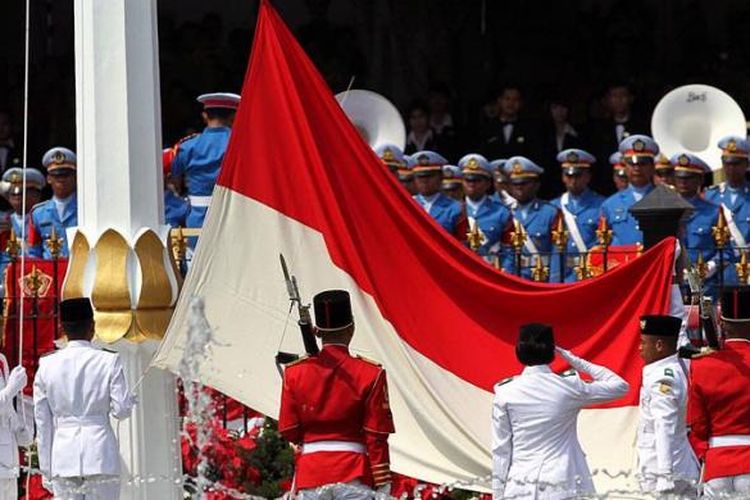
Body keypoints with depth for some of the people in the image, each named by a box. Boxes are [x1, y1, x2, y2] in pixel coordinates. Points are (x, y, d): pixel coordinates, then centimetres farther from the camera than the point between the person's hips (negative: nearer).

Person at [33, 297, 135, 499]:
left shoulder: (47, 366, 3)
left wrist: (46, 469, 12)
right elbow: (122, 409, -4)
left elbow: (42, 422, 6)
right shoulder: (109, 361, -3)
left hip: (63, 457, 2)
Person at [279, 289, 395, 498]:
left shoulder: (295, 373, 4)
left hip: (310, 474, 2)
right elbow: (377, 437, -3)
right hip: (354, 474, -2)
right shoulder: (370, 374, -3)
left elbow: (289, 432, 7)